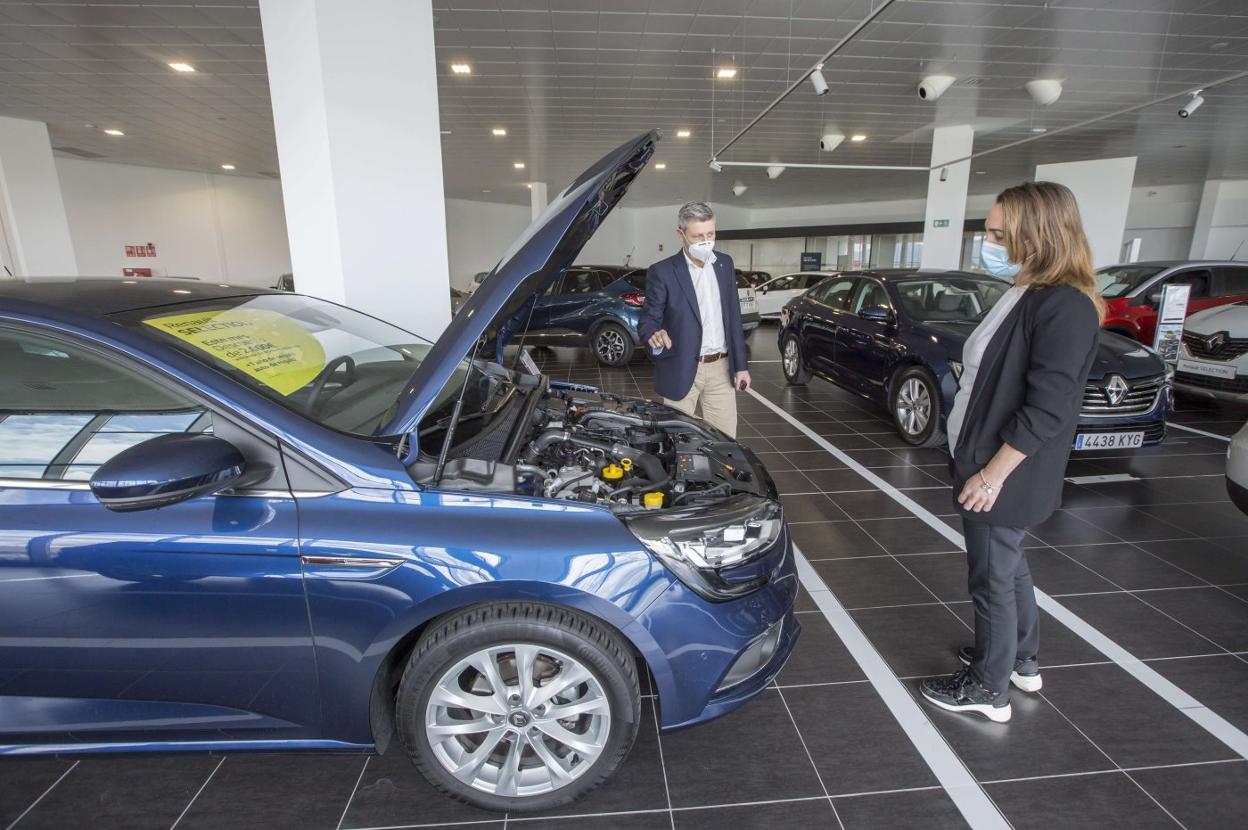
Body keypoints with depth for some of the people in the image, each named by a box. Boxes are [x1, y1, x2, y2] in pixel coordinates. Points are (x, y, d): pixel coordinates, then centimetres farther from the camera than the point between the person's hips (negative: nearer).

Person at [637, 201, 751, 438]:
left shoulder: (724, 263, 8)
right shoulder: (662, 272, -7)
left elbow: (733, 317, 12)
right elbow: (648, 318, -8)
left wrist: (741, 365, 9)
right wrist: (654, 334, -33)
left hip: (721, 369, 4)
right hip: (680, 371, -4)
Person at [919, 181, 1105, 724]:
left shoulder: (1064, 306, -21)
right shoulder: (1027, 295, 8)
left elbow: (1048, 409, -25)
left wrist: (994, 473, -21)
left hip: (1004, 475, -9)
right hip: (986, 461, 10)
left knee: (993, 577, 5)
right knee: (1008, 566, 23)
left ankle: (988, 689, 24)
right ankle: (1022, 661, 43)